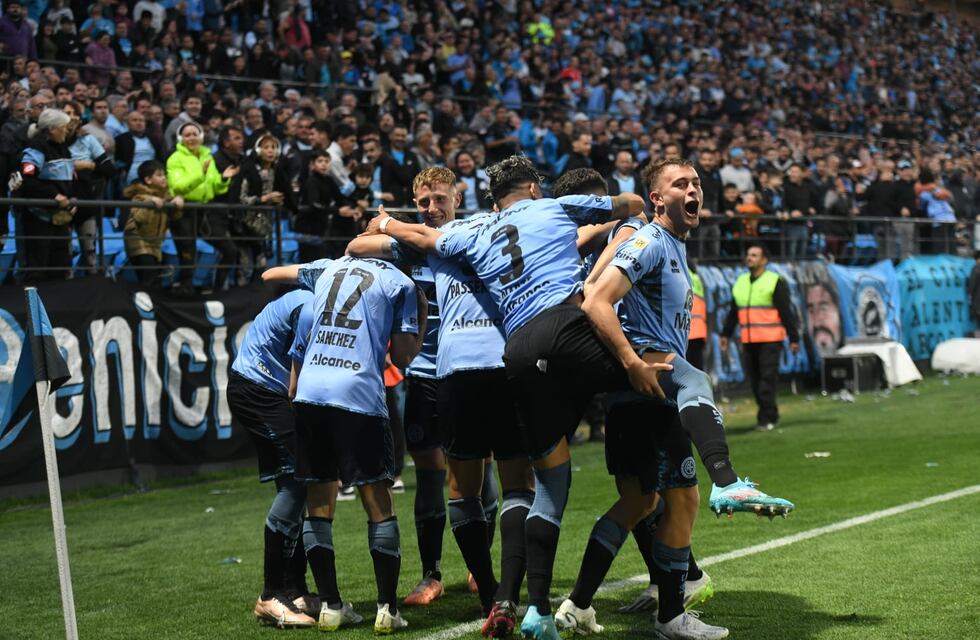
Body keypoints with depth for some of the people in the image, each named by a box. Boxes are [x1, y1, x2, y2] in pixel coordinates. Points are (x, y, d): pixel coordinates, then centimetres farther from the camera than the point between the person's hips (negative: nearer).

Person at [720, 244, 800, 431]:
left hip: (770, 340, -6)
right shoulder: (740, 282, 13)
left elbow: (786, 312, -7)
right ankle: (771, 415, 16)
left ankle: (766, 419, -6)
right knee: (755, 380, 5)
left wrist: (794, 338, -10)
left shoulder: (775, 282, -5)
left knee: (767, 380, -8)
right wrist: (725, 334, 16)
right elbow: (733, 312, 19)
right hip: (749, 342, 6)